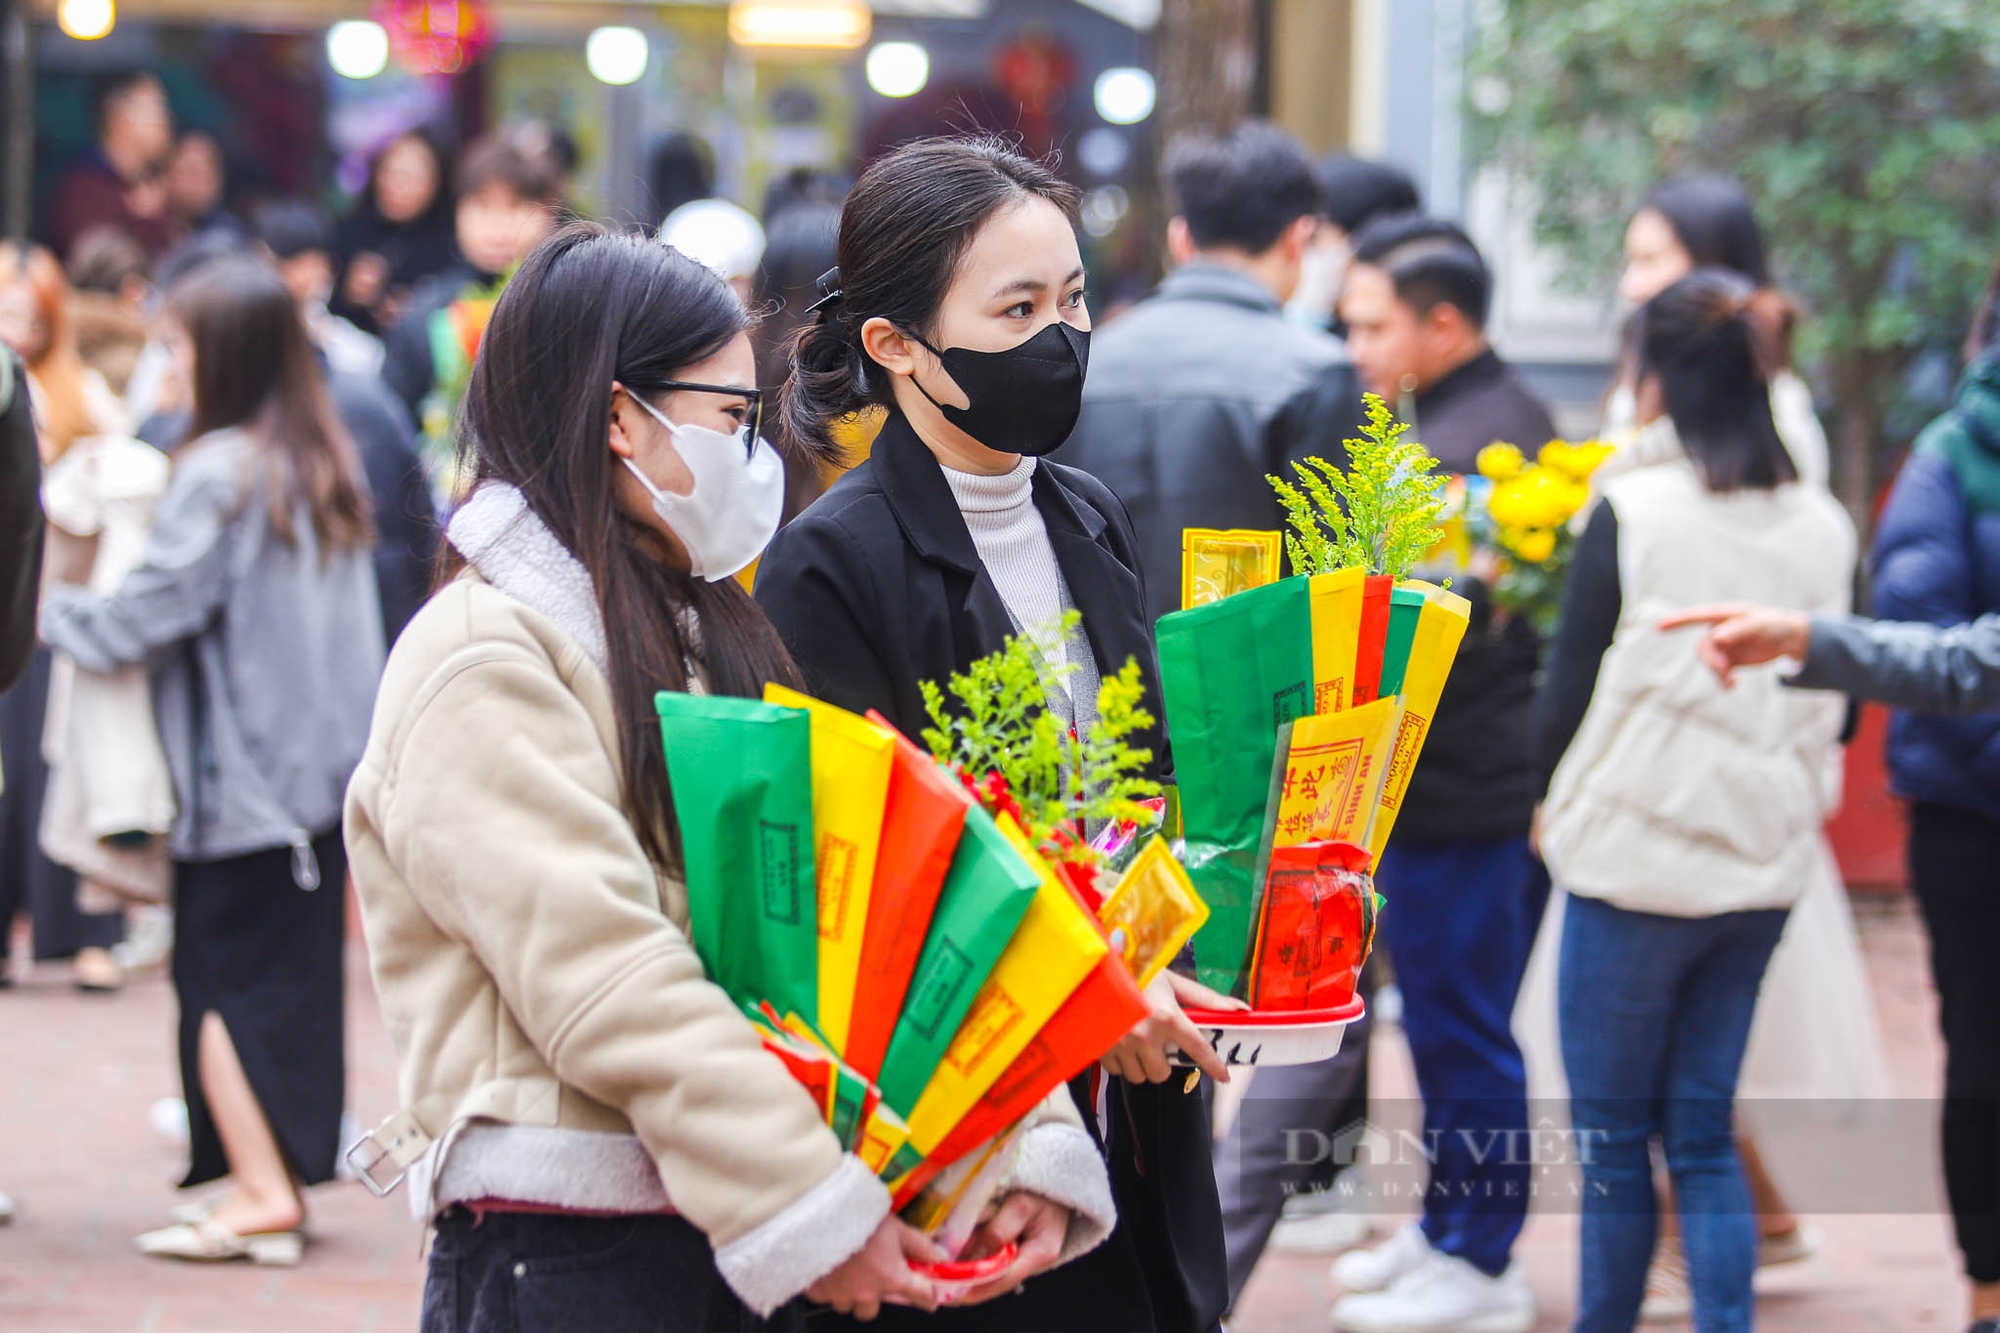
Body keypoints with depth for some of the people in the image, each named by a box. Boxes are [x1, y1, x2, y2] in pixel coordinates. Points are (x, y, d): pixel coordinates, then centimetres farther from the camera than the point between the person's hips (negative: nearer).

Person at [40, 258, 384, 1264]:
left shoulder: (218, 473, -14)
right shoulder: (326, 464, 9)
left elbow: (154, 611, -13)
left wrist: (46, 612, 2)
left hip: (238, 774, -7)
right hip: (326, 766, 7)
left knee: (223, 976, -2)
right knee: (294, 978, 12)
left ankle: (259, 1192, -8)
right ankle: (285, 1178, 13)